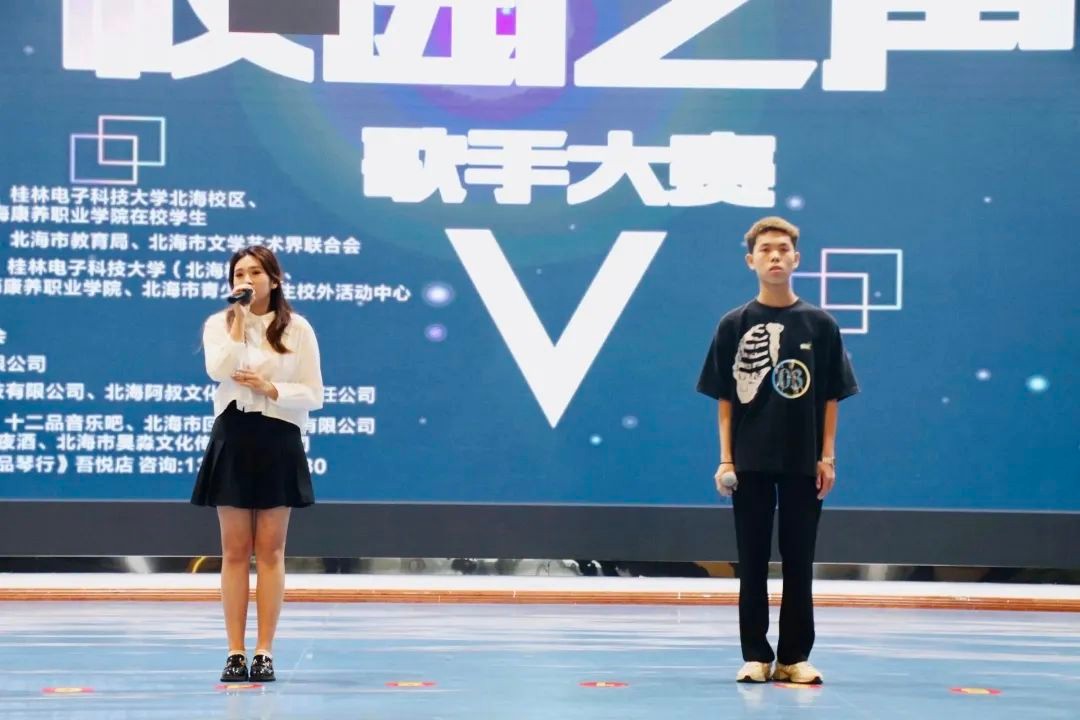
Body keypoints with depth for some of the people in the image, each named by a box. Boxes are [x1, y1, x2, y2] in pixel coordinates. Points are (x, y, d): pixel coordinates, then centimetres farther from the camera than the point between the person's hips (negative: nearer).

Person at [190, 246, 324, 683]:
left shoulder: (297, 329, 2)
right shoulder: (218, 324, 5)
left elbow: (314, 395, 1)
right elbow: (219, 371, -15)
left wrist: (270, 388, -13)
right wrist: (240, 318, -12)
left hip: (277, 441, -1)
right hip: (233, 439, 1)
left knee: (270, 551, 1)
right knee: (235, 551, 2)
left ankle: (264, 653, 4)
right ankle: (235, 653, 5)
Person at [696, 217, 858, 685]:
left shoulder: (820, 324, 2)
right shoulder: (734, 325, 1)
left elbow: (830, 399, 4)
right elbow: (724, 400, 3)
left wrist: (827, 458, -1)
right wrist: (725, 459, -3)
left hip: (803, 462, 0)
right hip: (750, 462, 0)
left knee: (798, 562, 5)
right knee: (752, 562, 4)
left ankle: (795, 657, 11)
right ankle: (756, 656, 11)